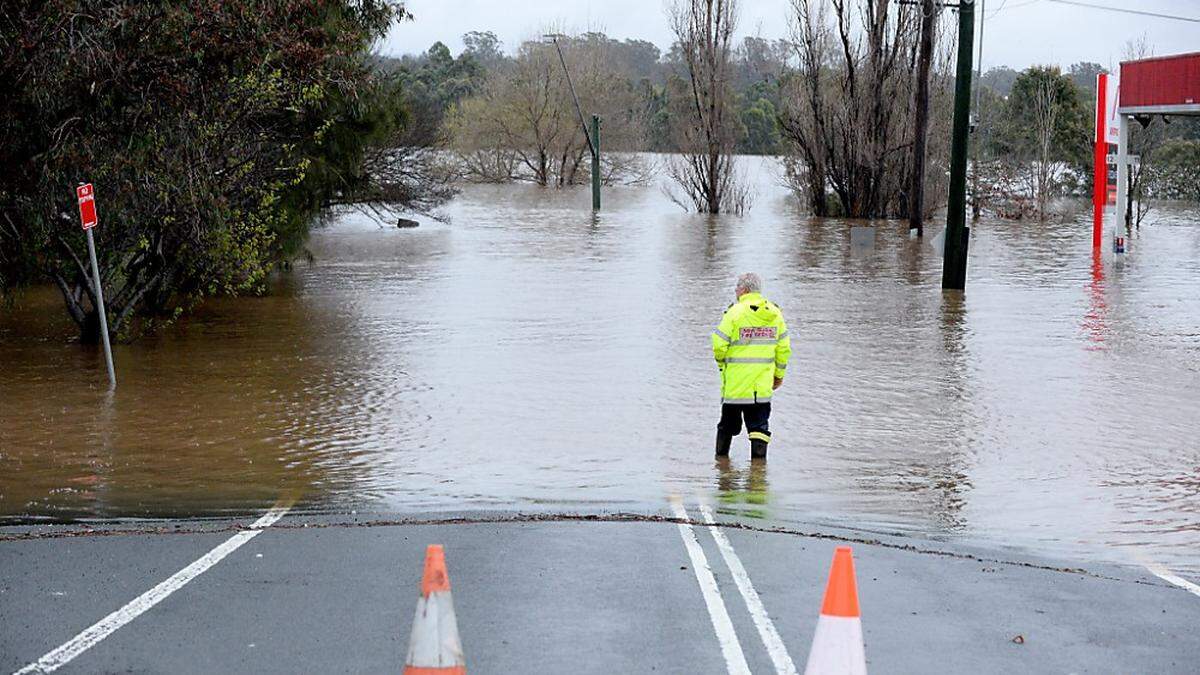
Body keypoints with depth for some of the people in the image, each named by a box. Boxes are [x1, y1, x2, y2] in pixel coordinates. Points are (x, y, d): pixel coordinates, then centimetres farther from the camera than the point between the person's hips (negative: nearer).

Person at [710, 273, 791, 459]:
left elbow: (719, 345, -12)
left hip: (736, 380, -3)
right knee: (759, 423, 6)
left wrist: (722, 363, 8)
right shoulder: (775, 313, 3)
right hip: (763, 383, 3)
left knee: (728, 421, 13)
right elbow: (784, 348, 7)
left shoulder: (735, 312, -12)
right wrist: (779, 374, 18)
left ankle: (721, 456, 25)